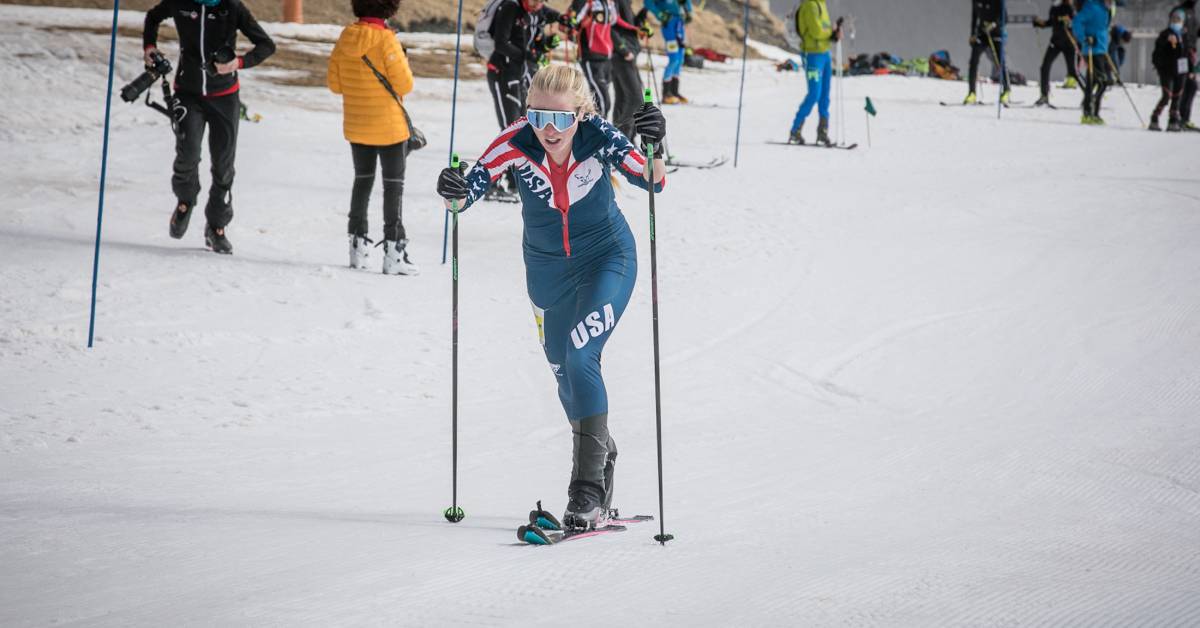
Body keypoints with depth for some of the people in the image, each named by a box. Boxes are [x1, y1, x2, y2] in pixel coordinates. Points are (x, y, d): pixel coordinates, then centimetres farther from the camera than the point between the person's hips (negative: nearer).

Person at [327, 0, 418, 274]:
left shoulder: (345, 38, -3)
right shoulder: (386, 40, -20)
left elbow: (334, 83, 3)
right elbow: (404, 85, -17)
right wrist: (403, 63, 2)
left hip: (356, 125, 5)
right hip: (389, 126, -5)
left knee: (362, 181, 19)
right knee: (394, 185, 3)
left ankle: (358, 246, 21)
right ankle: (393, 253, -1)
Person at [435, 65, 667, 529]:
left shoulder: (598, 138, -26)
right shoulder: (517, 143, -24)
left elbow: (652, 181, -34)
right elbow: (472, 186, -26)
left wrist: (654, 148, -54)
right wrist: (454, 192, -48)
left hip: (606, 259, -4)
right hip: (547, 268, 4)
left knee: (580, 357, -22)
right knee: (565, 371, 17)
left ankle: (588, 491, -21)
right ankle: (602, 454, 44)